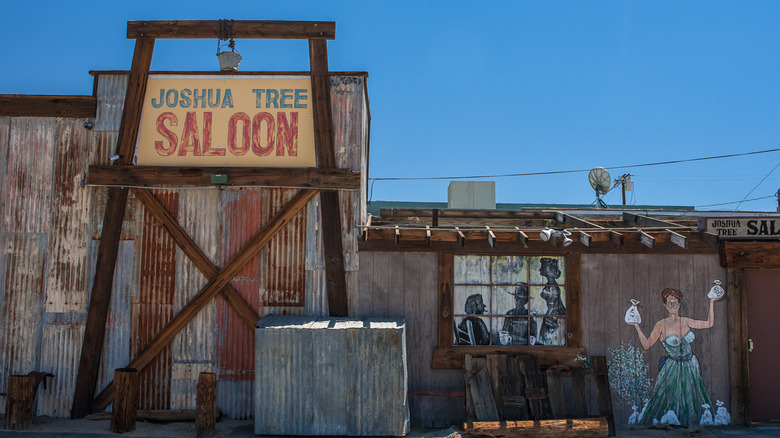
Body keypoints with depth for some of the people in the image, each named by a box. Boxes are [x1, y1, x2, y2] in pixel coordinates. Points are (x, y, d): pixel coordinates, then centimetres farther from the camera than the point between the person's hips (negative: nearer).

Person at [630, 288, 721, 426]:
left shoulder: (685, 321, 2)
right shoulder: (661, 325, -9)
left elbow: (709, 323, 8)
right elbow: (647, 345, -11)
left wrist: (712, 302, 5)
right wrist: (637, 327, -20)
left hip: (691, 366, 4)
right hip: (673, 368, -4)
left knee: (691, 398, 12)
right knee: (668, 400, -3)